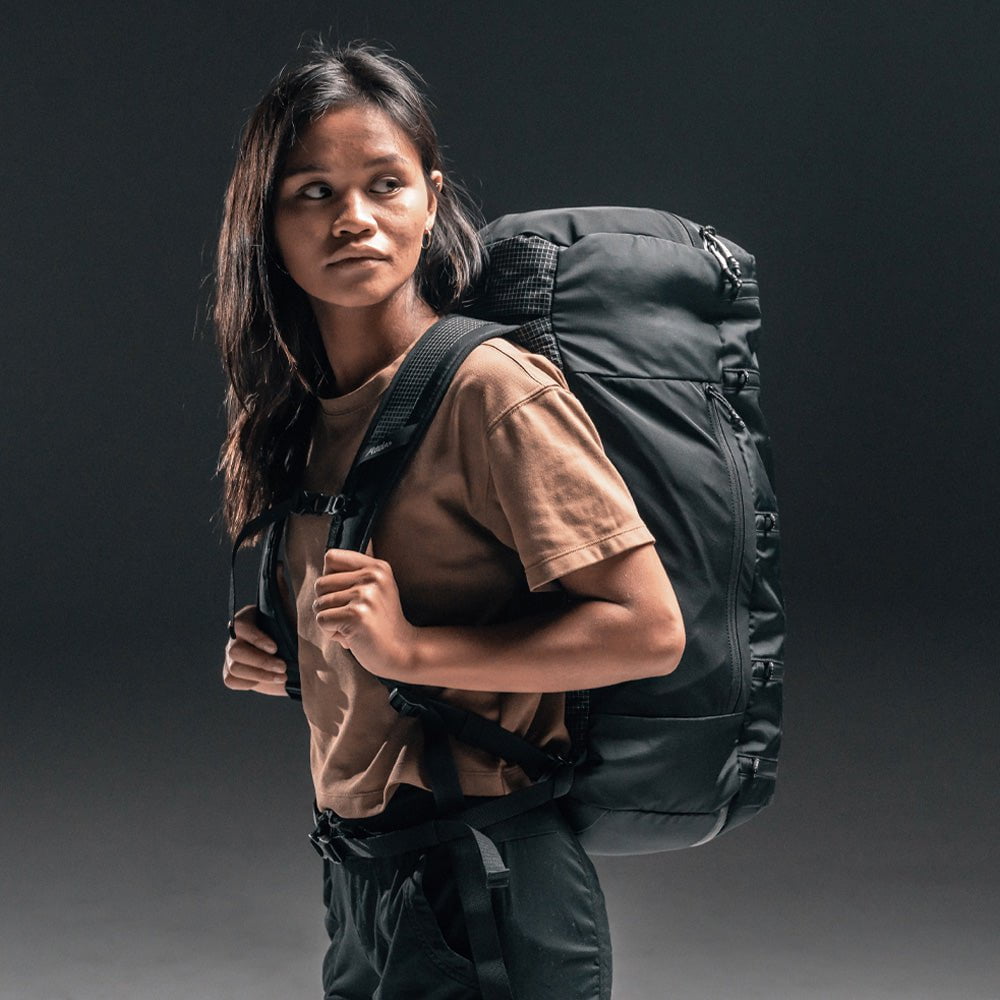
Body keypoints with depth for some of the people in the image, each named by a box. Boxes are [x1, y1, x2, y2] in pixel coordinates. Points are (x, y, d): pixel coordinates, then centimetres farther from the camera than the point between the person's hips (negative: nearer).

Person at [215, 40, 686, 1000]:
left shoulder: (490, 388, -16)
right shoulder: (308, 404, 8)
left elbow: (648, 630, -18)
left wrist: (415, 649, -20)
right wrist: (288, 662, 2)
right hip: (359, 874, 7)